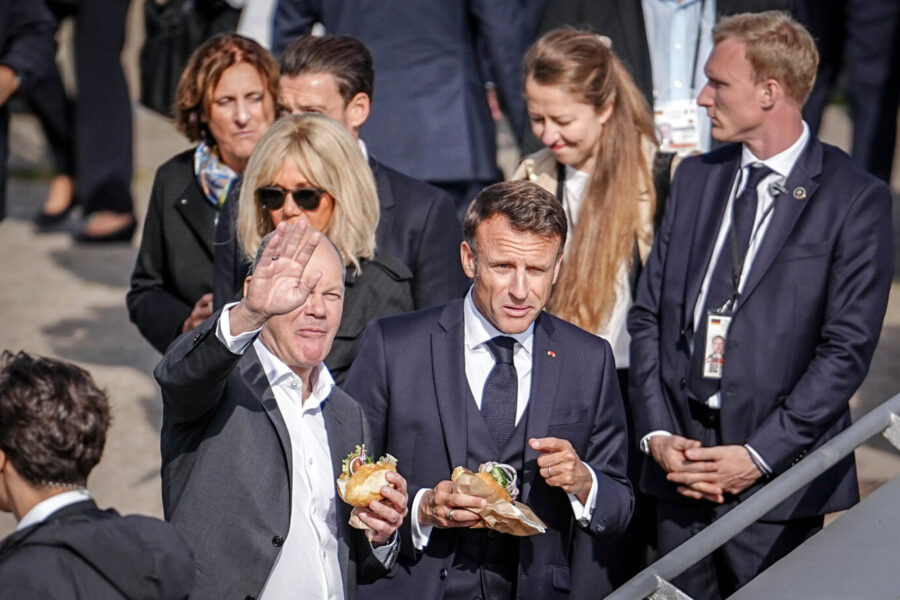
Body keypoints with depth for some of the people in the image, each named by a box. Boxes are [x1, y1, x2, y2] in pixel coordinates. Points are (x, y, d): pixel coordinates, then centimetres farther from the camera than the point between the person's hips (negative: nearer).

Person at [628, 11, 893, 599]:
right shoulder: (696, 178, 11)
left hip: (779, 476, -5)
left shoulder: (856, 198, -6)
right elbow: (649, 314, 10)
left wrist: (759, 456, -14)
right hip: (681, 462, 5)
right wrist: (657, 432, -3)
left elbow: (848, 348, -10)